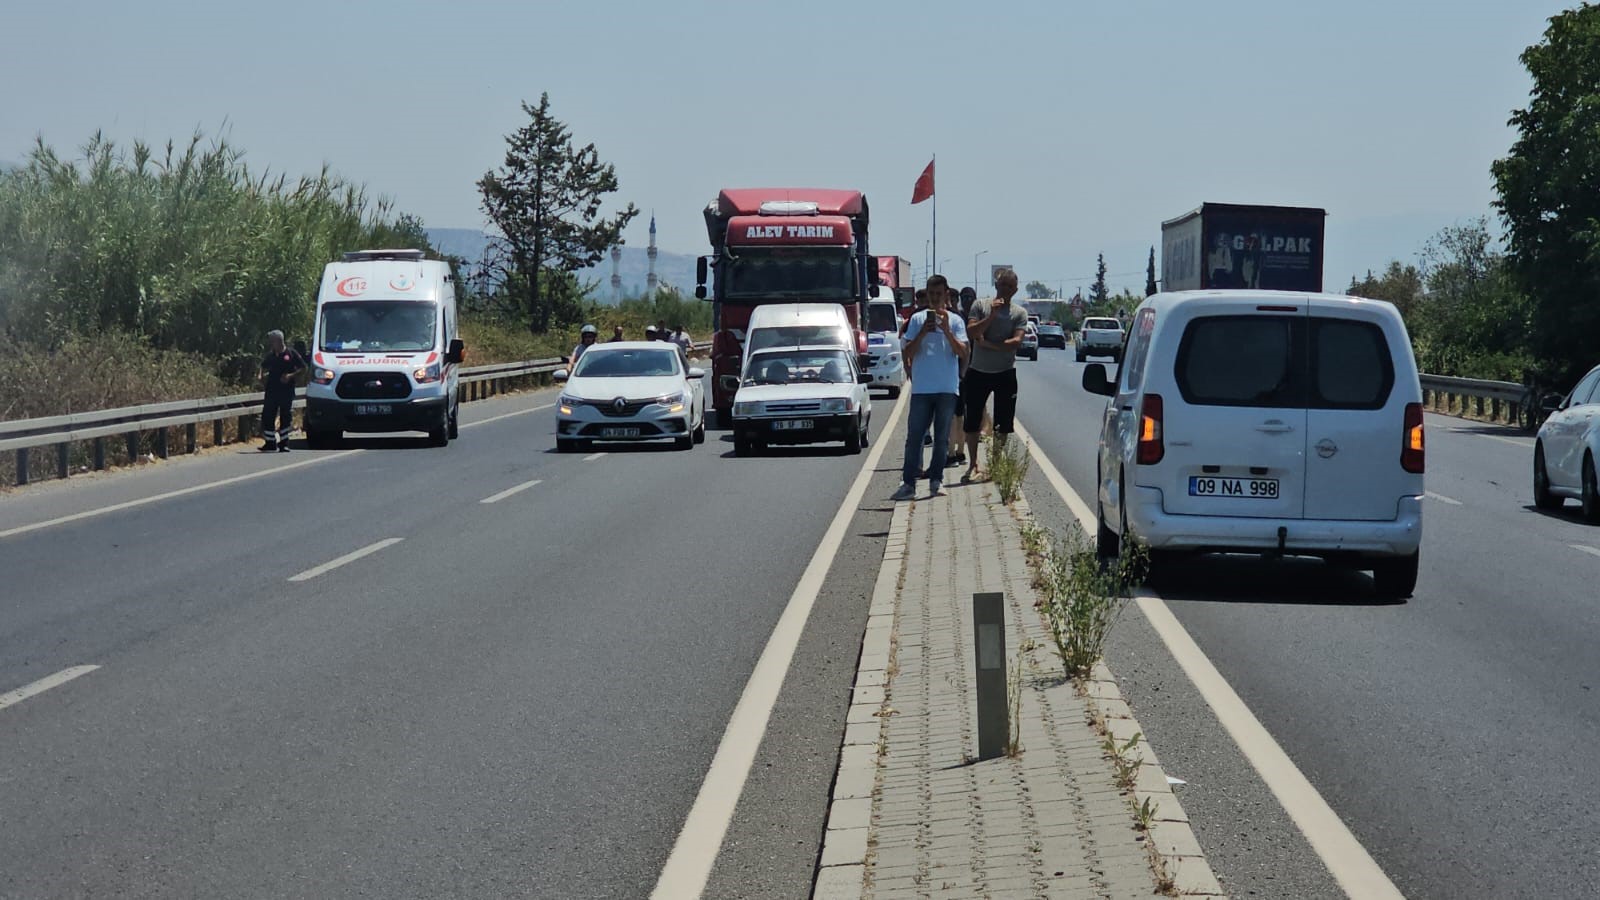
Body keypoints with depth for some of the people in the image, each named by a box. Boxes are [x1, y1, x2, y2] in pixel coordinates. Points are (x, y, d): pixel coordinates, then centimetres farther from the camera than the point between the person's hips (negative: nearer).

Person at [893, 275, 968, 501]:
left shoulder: (955, 321, 5)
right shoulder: (917, 319, 6)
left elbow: (962, 353, -6)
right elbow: (907, 354, 2)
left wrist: (946, 330, -16)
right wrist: (922, 333, -12)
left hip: (947, 389, 0)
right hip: (921, 388, 0)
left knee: (942, 438, 5)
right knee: (914, 436, -2)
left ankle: (936, 481, 12)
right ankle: (908, 483, -2)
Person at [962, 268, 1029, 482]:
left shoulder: (1019, 312, 1)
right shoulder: (981, 306, 2)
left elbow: (1016, 342, -12)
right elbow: (971, 332, -11)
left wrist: (989, 344, -14)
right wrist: (992, 315, -18)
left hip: (1005, 373, 0)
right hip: (978, 371, 0)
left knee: (1003, 424, 3)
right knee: (972, 421, 3)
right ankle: (973, 465, 12)